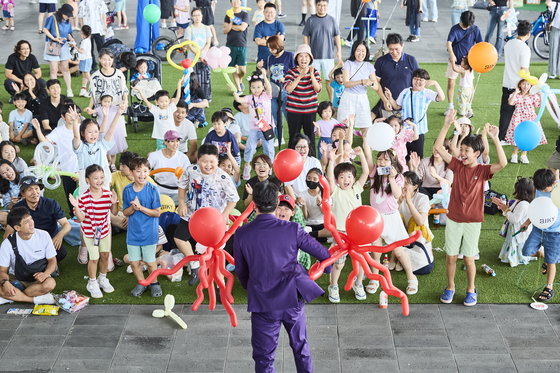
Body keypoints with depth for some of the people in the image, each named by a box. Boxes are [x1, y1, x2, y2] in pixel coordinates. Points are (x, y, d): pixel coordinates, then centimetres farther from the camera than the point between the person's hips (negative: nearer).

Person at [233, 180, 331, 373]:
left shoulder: (242, 234, -10)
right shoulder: (292, 230, -11)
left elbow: (240, 271, 4)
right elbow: (323, 254, 0)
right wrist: (327, 267, 24)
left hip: (262, 304, -1)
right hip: (293, 298, 1)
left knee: (264, 356, 12)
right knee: (300, 346, 23)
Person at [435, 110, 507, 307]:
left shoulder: (483, 170, -7)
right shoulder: (457, 165, -1)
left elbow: (503, 163, -26)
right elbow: (438, 147, -9)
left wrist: (495, 139, -34)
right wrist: (447, 125, -19)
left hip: (472, 222, -2)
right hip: (453, 220, 2)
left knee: (469, 259, 6)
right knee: (450, 257, 9)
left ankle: (471, 289, 27)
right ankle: (450, 287, 29)